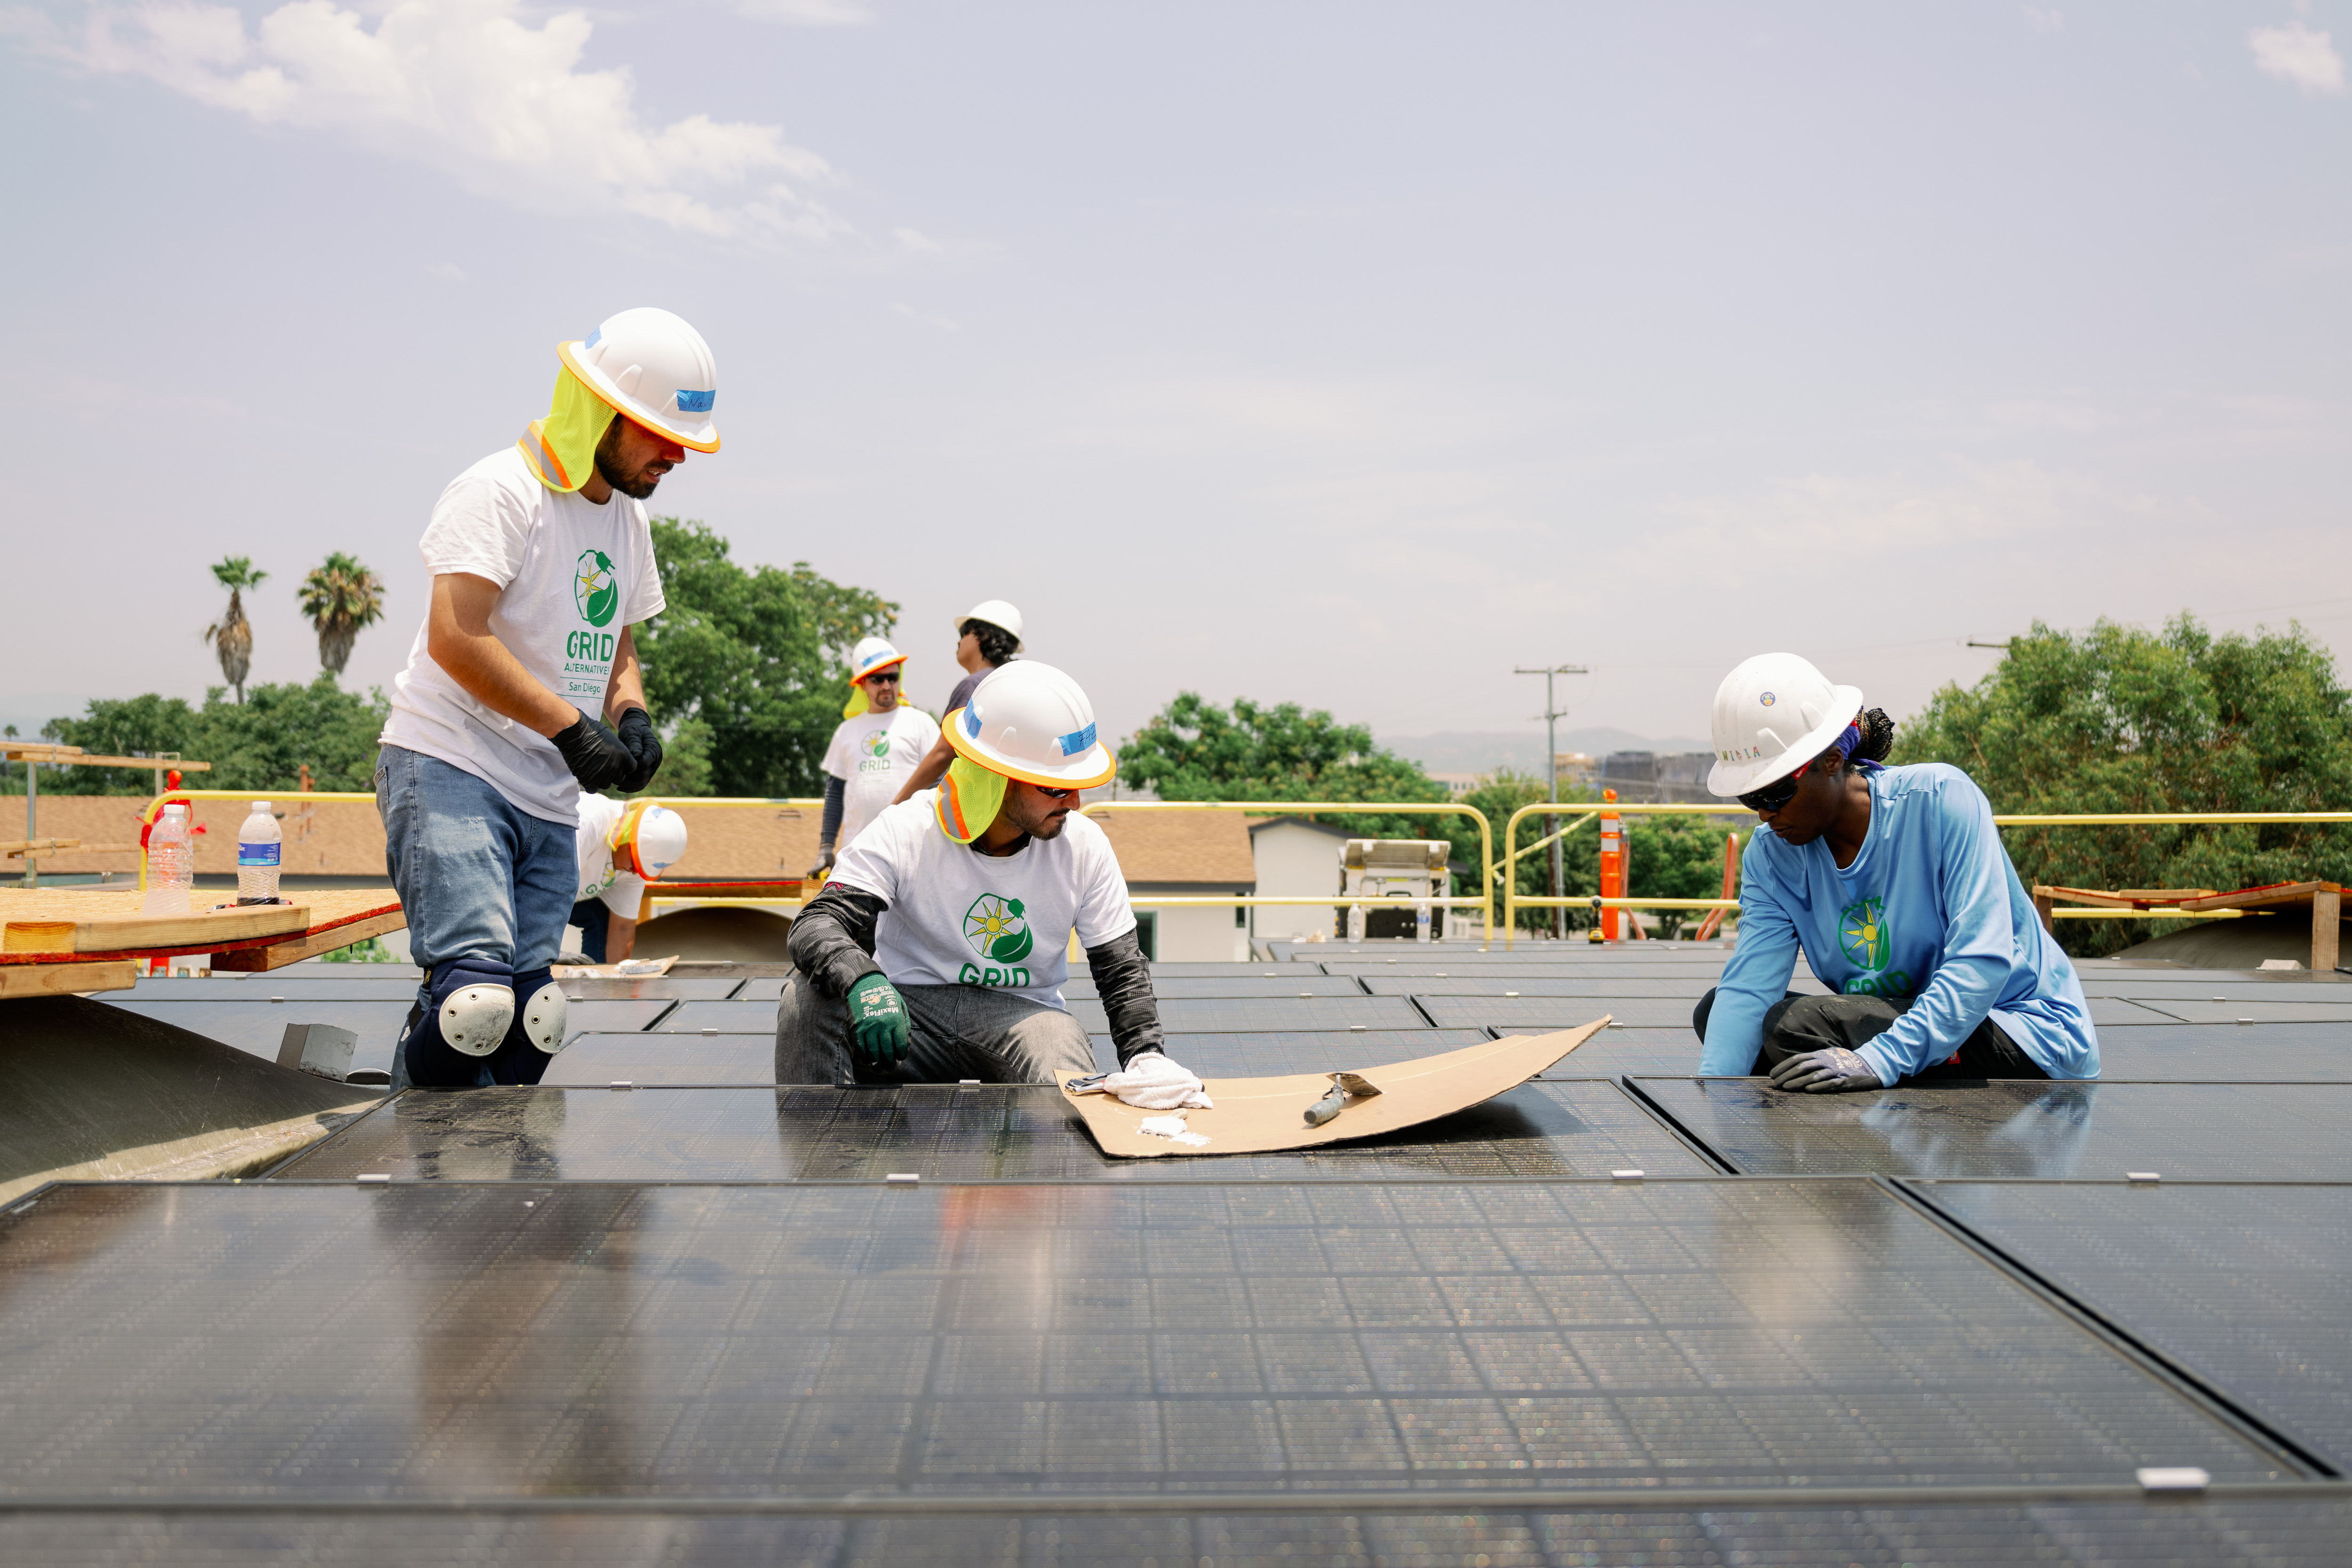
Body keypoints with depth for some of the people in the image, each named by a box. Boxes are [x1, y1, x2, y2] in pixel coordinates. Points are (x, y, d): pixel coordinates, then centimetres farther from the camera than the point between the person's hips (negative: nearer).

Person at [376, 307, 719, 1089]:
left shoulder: (628, 516, 17)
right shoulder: (502, 490, -10)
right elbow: (455, 639, -19)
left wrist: (631, 713, 4)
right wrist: (571, 727, -20)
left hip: (550, 801, 8)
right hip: (449, 767, -8)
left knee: (529, 1025, 1)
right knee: (477, 991, -21)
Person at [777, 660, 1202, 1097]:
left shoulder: (1085, 846, -5)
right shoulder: (903, 832, -12)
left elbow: (1122, 968, 1)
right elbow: (819, 924, -21)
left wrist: (1146, 1057, -17)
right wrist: (861, 979, -45)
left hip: (1021, 1014, 0)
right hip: (908, 1009, 0)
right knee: (808, 992, -27)